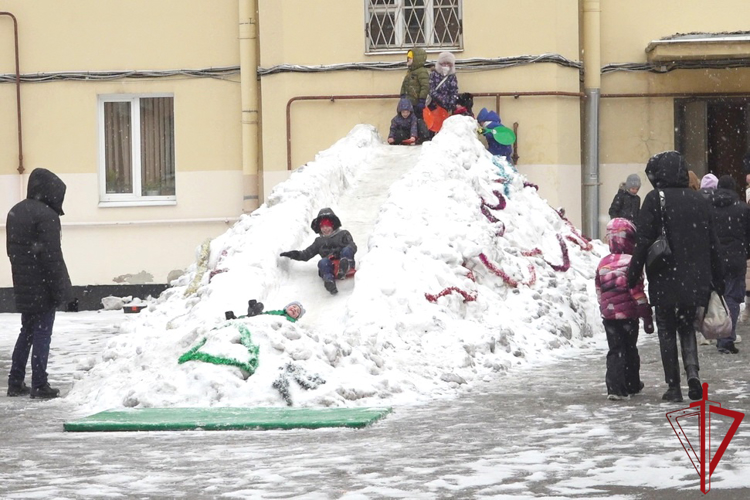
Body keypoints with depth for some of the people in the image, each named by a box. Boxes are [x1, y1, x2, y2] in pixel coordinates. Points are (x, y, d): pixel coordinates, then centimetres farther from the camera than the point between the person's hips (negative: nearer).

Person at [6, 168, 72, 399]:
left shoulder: (15, 212, 10)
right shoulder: (46, 215, -18)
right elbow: (52, 256, -20)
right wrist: (60, 289, -16)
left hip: (23, 285, 8)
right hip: (42, 286, -8)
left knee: (27, 331, 17)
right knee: (42, 334, -2)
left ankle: (15, 382, 18)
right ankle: (39, 385, 0)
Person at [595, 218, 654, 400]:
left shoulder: (603, 264, 6)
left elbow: (600, 292, 13)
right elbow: (638, 291, -12)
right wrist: (647, 316, -7)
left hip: (609, 315, 4)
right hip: (629, 314, -4)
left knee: (615, 351, 6)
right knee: (630, 350, 11)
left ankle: (615, 387, -5)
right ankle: (632, 384, 21)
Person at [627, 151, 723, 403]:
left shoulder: (654, 200, -9)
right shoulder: (698, 200, 6)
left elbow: (643, 242, -13)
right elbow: (712, 243, 9)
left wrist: (633, 276, -6)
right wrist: (718, 280, 16)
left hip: (664, 280, -4)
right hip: (695, 281, 4)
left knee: (667, 331, 7)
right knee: (686, 327, 18)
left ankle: (674, 386, 6)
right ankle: (693, 372, -5)